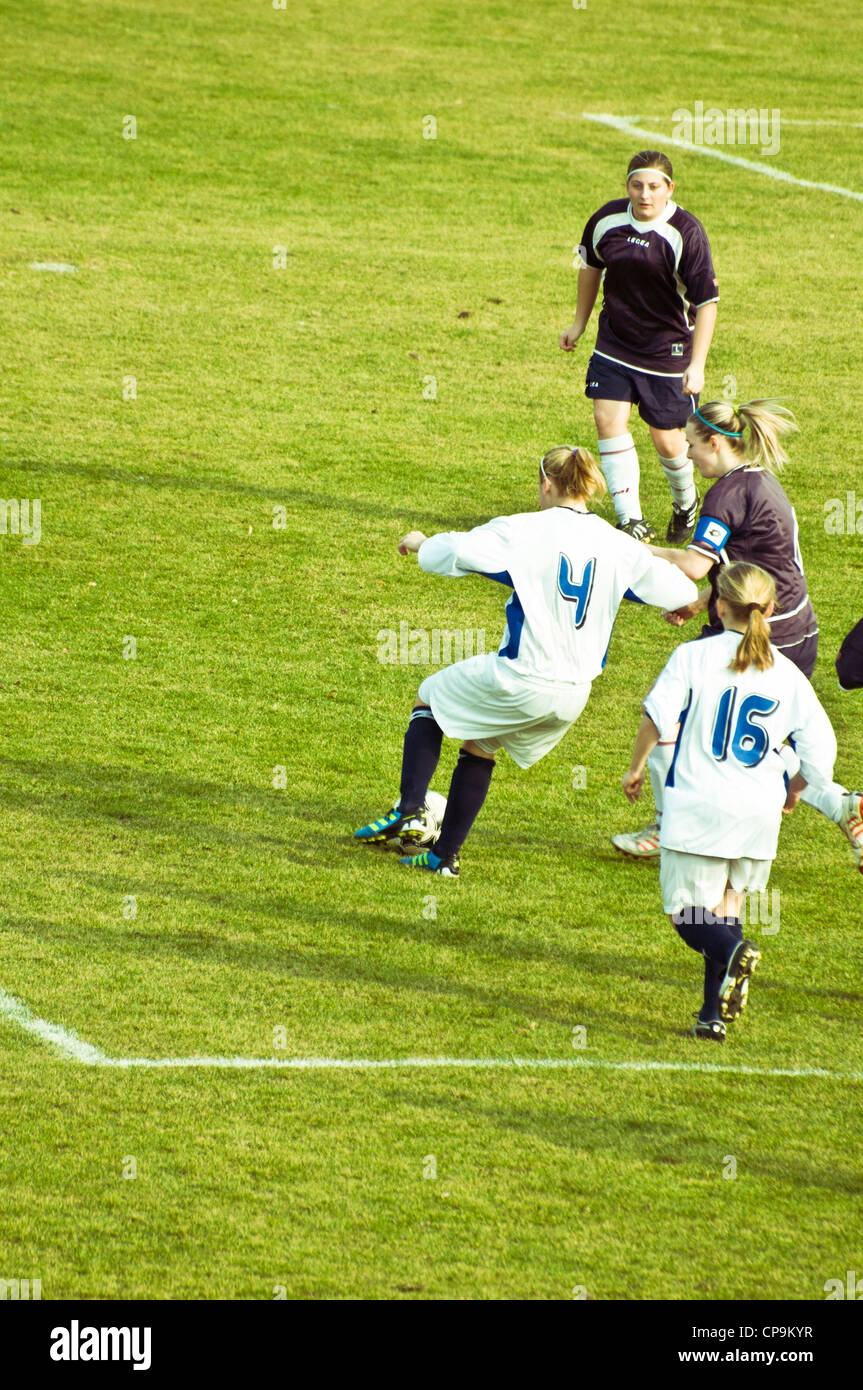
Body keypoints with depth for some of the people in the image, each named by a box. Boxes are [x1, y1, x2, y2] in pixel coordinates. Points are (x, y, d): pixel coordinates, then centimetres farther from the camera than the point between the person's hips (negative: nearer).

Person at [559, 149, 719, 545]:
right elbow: (591, 265, 16)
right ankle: (631, 521, -5)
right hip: (614, 342, 4)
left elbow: (707, 301, -17)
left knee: (666, 438, 3)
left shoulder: (686, 233, -19)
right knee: (608, 419, -11)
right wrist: (579, 323, 22)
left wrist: (697, 364, -22)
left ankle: (686, 505, 35)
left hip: (667, 350, -4)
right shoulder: (607, 220, -5)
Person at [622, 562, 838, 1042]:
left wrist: (636, 767, 5)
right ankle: (714, 1014, 8)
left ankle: (733, 951, -29)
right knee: (727, 906, 17)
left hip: (698, 805, -3)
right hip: (758, 812, 3)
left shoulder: (694, 656, -2)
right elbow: (821, 749, 5)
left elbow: (658, 715, -11)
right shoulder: (788, 675, 6)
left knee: (688, 910, 3)